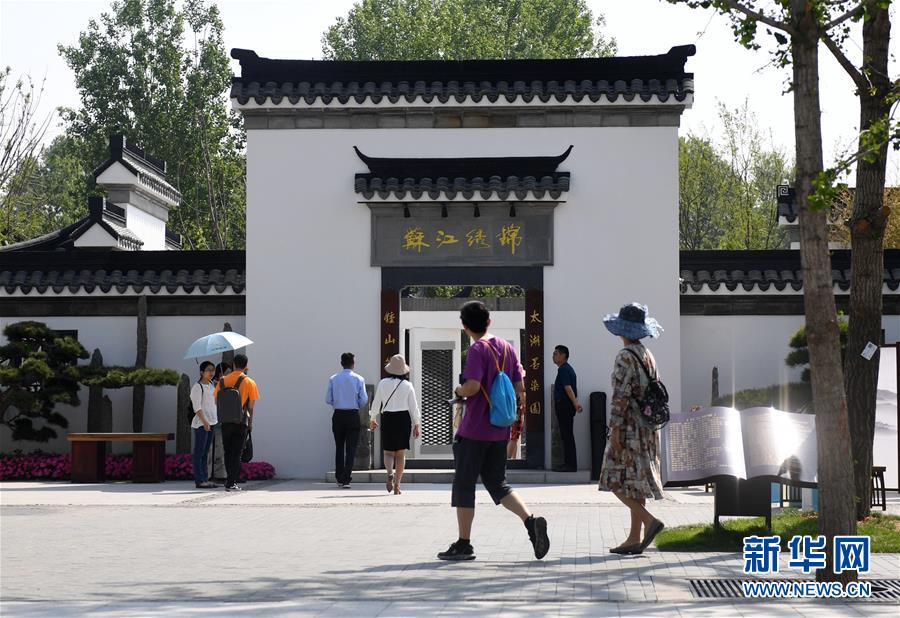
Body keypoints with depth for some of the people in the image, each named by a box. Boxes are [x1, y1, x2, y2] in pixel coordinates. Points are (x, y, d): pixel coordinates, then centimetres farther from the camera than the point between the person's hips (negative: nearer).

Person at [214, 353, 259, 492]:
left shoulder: (223, 380, 3)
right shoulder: (249, 382, -5)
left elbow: (216, 401, 4)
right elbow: (251, 405, -5)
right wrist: (250, 421, 7)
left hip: (225, 422, 3)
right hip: (241, 422, -3)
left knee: (228, 453, 14)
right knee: (236, 453, 2)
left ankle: (230, 480, 16)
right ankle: (231, 483, -2)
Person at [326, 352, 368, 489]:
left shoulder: (333, 379, 0)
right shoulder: (358, 379, -5)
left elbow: (328, 399, -2)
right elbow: (364, 399, -8)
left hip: (338, 415, 2)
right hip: (353, 415, -2)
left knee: (339, 448, 14)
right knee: (351, 449, 0)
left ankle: (339, 479, 20)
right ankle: (346, 479, -9)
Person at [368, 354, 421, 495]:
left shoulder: (383, 383, -2)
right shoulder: (407, 385, -3)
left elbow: (376, 403, 5)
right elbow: (413, 406, 0)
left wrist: (372, 419, 20)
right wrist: (417, 424, 10)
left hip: (387, 419, 0)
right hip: (403, 419, 0)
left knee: (388, 452, 10)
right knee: (401, 453, 7)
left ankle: (390, 473, -19)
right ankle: (397, 484, 3)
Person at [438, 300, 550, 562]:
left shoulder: (477, 349, -12)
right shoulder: (507, 348, 8)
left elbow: (472, 386, -25)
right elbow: (520, 388, 9)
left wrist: (459, 391, -2)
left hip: (474, 430, -7)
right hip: (500, 431, 7)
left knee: (463, 485, 5)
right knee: (497, 484, 13)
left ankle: (463, 544, 8)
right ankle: (531, 522, -7)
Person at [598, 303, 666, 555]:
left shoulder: (626, 356, -13)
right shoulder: (648, 356, 12)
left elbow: (621, 395, -18)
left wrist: (615, 429, -18)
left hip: (629, 427, -8)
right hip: (647, 428, 8)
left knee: (616, 480, -4)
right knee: (636, 482, 9)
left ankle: (650, 521, -16)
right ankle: (635, 539, 9)